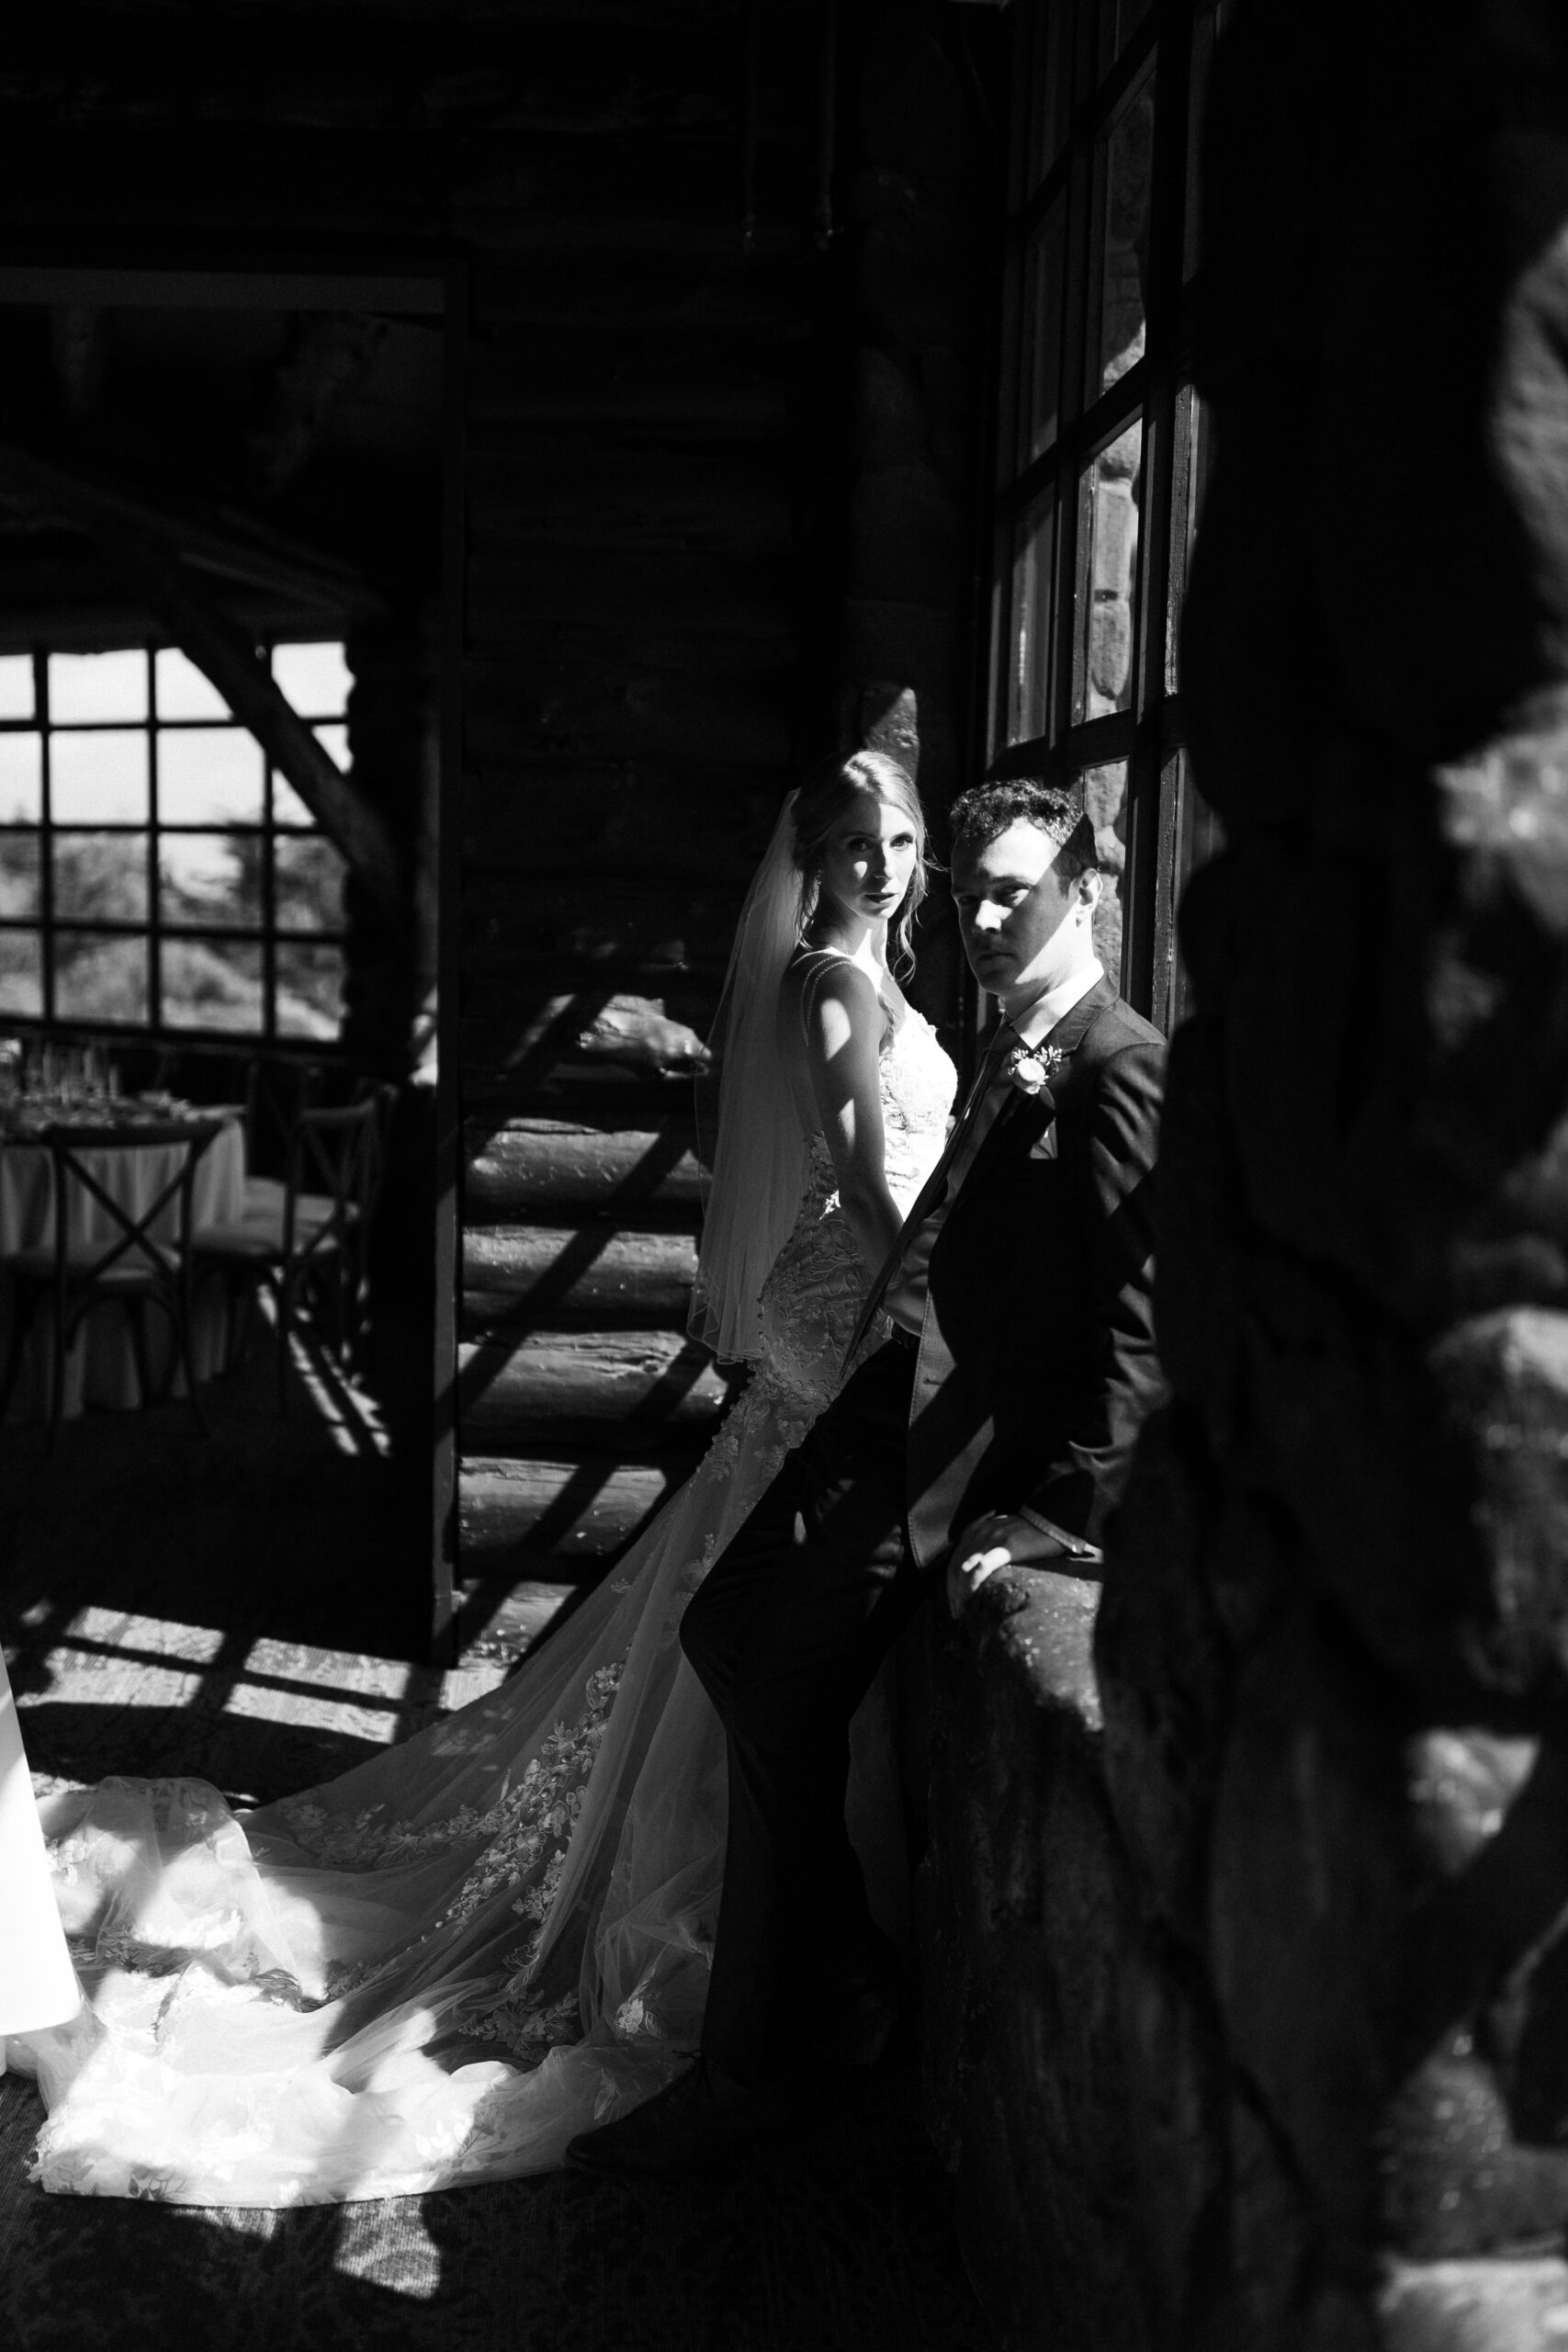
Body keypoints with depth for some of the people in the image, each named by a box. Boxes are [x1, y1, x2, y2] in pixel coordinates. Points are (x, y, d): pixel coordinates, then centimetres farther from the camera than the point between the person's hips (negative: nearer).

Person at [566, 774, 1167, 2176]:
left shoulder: (1120, 1069, -12)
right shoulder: (1016, 1057, 20)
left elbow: (1140, 1320, -19)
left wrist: (1058, 1514, -21)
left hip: (968, 1447, -10)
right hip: (898, 1404, 10)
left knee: (783, 1708, -9)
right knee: (725, 1627, 12)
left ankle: (752, 2070, 8)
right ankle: (843, 1983, 23)